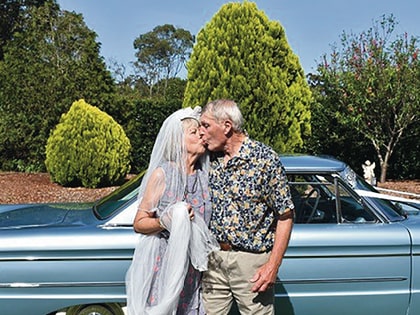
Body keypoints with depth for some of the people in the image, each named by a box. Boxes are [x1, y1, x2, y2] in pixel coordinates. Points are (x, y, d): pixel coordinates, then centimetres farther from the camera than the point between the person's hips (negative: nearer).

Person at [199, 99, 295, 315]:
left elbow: (285, 216, -9)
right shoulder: (210, 160, 5)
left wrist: (273, 265, -14)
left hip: (251, 261, -5)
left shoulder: (265, 158, -11)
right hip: (213, 260, 5)